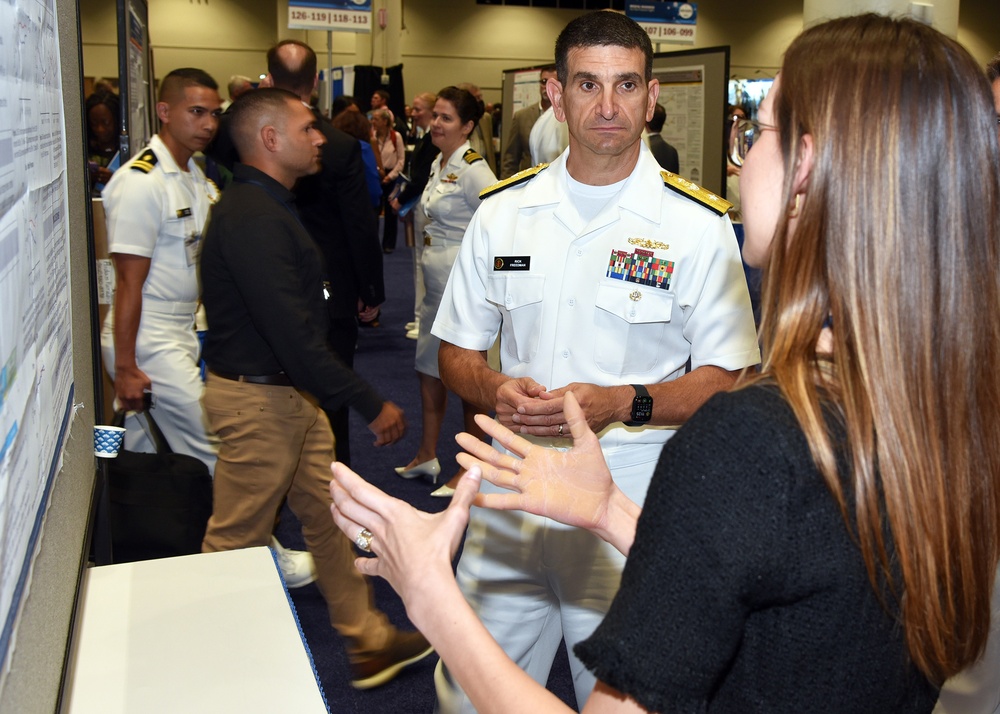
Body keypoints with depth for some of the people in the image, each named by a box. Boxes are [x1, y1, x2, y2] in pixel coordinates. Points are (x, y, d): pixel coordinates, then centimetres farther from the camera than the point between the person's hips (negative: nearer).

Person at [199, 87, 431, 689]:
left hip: (293, 393, 10)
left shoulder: (267, 205, 11)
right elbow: (294, 339, -28)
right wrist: (372, 404, -23)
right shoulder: (253, 219, -24)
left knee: (330, 514, 17)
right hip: (259, 400, -10)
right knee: (237, 542, 5)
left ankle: (369, 643, 30)